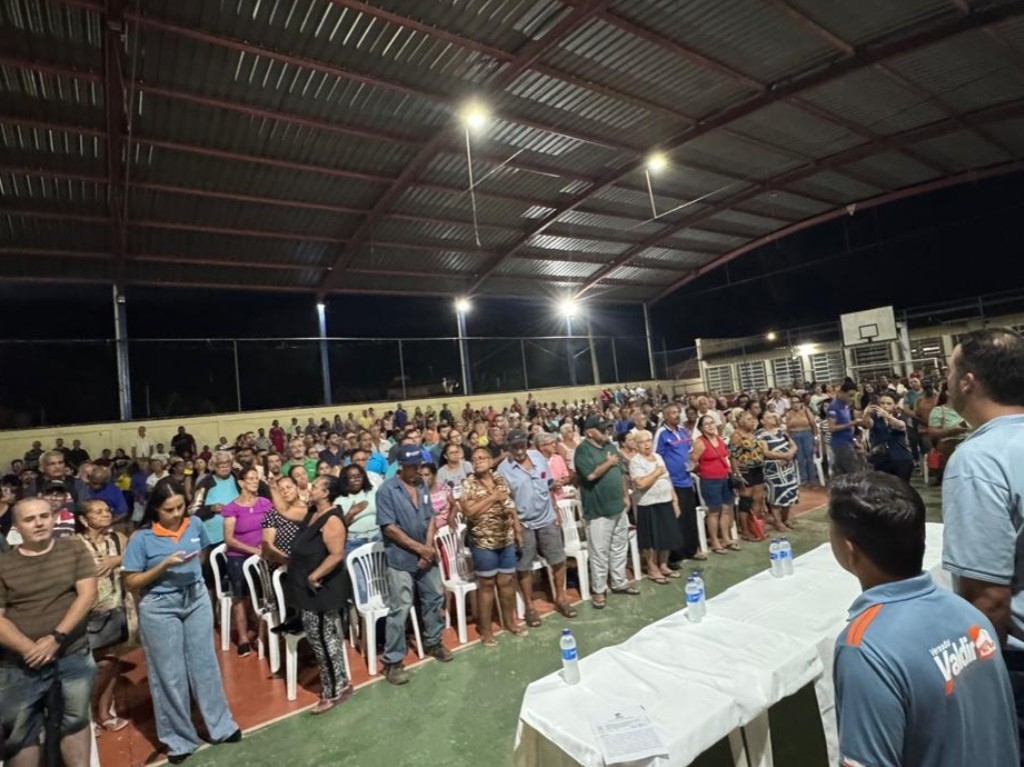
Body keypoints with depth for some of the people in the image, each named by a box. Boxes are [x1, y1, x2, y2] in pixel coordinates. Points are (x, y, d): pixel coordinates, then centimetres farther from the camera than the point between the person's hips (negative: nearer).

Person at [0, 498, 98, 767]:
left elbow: (87, 595, -8)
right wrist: (29, 649, -18)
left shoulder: (74, 550, -2)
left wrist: (56, 637, -17)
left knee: (76, 721, 13)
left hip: (73, 657, 0)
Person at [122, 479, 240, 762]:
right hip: (159, 608, -3)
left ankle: (221, 726, 30)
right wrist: (165, 565, -23)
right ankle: (179, 739, 28)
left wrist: (190, 570, 1)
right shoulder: (141, 538, -16)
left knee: (205, 663, 13)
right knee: (170, 673, 9)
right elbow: (131, 582, -11)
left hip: (197, 599, 3)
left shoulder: (195, 524, -6)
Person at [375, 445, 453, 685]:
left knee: (434, 598, 17)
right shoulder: (386, 490, -15)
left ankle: (433, 643, 39)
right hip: (401, 559, -6)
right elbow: (390, 528, -18)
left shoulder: (421, 486, 4)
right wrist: (419, 548, -17)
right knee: (399, 610, 0)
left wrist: (429, 546, -9)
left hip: (426, 556, 6)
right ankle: (392, 661, 16)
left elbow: (430, 518, 6)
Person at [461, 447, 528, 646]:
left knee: (507, 581, 14)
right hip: (483, 542, -5)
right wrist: (492, 497, -22)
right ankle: (486, 630, 20)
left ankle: (509, 622, 33)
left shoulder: (500, 478, 4)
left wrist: (518, 529, 7)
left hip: (506, 539, 5)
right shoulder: (468, 483, -11)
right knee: (486, 584, 6)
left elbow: (510, 505, 11)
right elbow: (468, 511, -22)